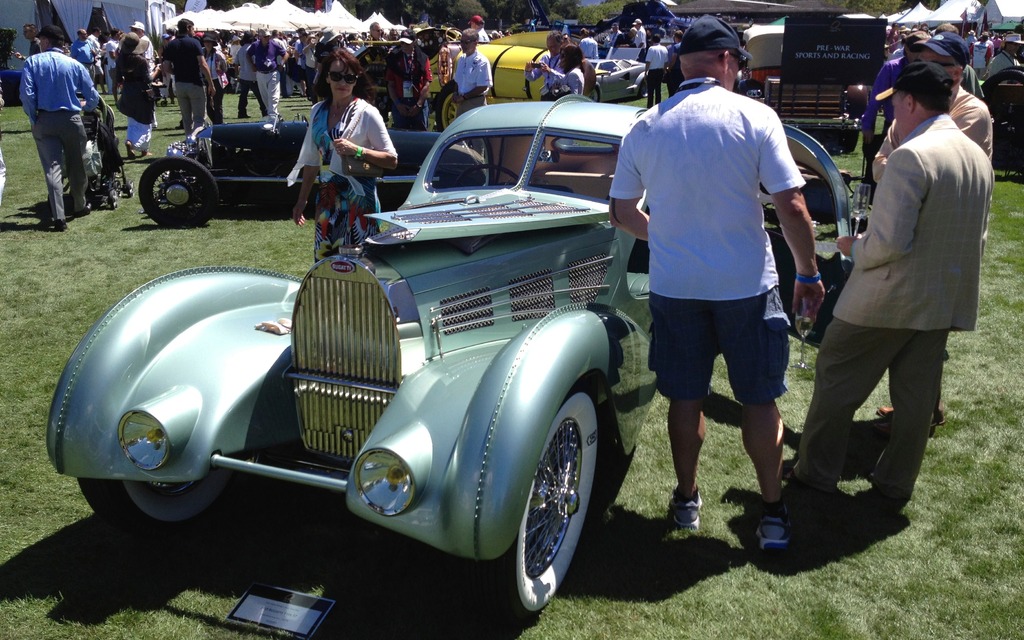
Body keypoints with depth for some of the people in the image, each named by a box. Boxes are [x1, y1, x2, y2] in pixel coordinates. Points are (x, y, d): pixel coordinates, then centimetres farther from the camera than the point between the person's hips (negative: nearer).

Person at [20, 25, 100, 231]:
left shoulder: (33, 62, -1)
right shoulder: (74, 65, 1)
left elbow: (26, 94, -11)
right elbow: (93, 97, 3)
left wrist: (34, 118, 1)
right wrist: (83, 106, 25)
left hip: (44, 120, 0)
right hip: (71, 119, 1)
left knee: (52, 168, -2)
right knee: (76, 166, 16)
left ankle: (59, 217, -13)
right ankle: (80, 206, 34)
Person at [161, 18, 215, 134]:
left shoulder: (170, 45, 7)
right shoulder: (194, 42, -7)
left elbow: (167, 69, 3)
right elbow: (203, 65, -14)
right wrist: (211, 84, -9)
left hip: (179, 84, 5)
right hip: (195, 84, -5)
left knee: (186, 118, 14)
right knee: (199, 118, -4)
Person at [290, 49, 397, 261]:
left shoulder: (366, 113, -6)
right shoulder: (318, 111, 9)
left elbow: (392, 160, -8)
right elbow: (312, 161, 17)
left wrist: (357, 151, -21)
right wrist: (302, 201, 18)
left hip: (358, 198, -5)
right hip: (327, 198, 5)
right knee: (322, 259, 6)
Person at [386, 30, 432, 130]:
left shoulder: (422, 59, 1)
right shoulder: (394, 59, 5)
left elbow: (427, 84, -3)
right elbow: (390, 85, 5)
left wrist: (418, 105, -10)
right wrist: (397, 104, -5)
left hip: (419, 104, -1)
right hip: (399, 104, 1)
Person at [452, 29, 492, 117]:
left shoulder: (482, 62, -13)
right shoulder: (462, 59, 10)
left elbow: (483, 87, -16)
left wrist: (464, 97, -15)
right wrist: (456, 95, -1)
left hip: (476, 103, -7)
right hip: (461, 102, 7)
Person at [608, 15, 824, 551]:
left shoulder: (645, 127, 0)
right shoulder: (753, 116, -10)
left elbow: (622, 212, 8)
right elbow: (792, 207, -12)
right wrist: (808, 274, 0)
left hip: (673, 285, 3)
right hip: (747, 284, -2)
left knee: (686, 396, 15)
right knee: (760, 399, 11)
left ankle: (686, 500, 29)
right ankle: (773, 515, 19)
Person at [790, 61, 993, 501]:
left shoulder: (911, 156, -21)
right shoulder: (979, 158, 7)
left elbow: (889, 241, -25)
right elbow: (977, 235, 16)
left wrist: (854, 247, -7)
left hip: (889, 299, -8)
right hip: (947, 299, 8)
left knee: (836, 379, 8)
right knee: (916, 394, 15)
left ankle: (816, 470, 18)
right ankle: (897, 481, 27)